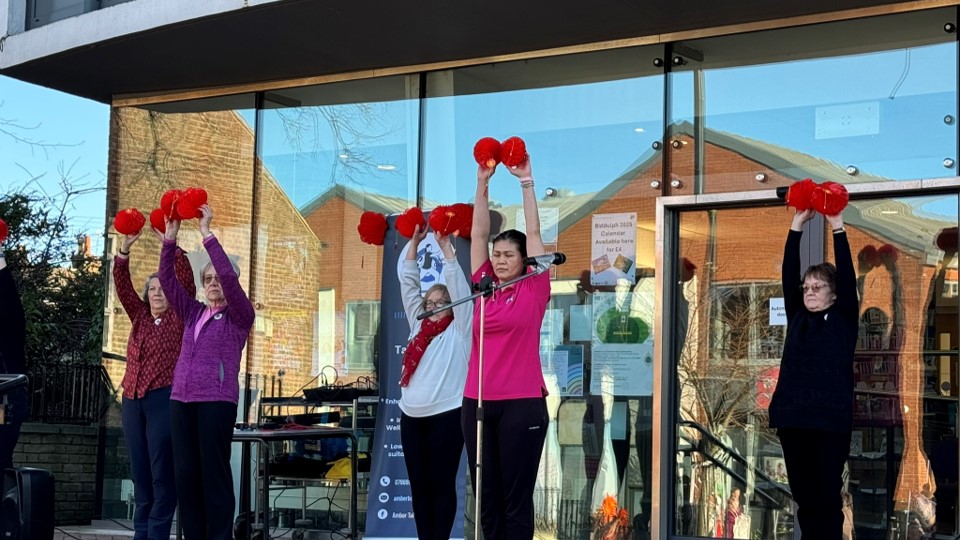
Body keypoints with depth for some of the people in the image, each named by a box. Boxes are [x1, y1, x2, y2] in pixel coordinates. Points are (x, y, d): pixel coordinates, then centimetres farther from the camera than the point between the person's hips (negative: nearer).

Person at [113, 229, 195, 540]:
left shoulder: (179, 317, 5)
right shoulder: (139, 316, 16)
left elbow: (186, 279, -7)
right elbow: (122, 286, 6)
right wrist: (125, 249, -5)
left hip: (165, 398, -5)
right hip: (132, 400, 5)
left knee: (162, 474, -5)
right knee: (140, 474, 7)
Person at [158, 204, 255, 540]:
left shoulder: (239, 317, 4)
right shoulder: (192, 313, 18)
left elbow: (230, 277, -11)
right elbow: (168, 279, 12)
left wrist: (206, 234, -12)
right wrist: (170, 237, 2)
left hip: (217, 400, -5)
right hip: (181, 399, 5)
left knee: (214, 472, -6)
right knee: (185, 474, 2)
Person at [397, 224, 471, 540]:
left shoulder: (459, 329, 3)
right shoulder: (419, 326, 16)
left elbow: (457, 284, -5)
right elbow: (408, 284, 16)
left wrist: (446, 246, -6)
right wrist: (414, 243, 11)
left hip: (446, 416, -5)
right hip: (411, 416, 5)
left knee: (442, 485, -1)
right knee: (419, 486, 7)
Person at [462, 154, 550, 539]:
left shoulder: (533, 290, 1)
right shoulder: (484, 287, 10)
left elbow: (534, 232, 0)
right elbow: (479, 234, 10)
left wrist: (526, 181, 1)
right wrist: (482, 183, 7)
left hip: (522, 403, -4)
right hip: (477, 401, 4)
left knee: (516, 497, 0)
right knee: (486, 496, 8)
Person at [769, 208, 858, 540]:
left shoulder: (843, 319, 5)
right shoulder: (796, 317, 14)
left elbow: (847, 276, -5)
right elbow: (788, 274, 8)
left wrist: (838, 229, -8)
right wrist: (797, 226, 3)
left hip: (830, 420, -4)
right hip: (791, 418, 4)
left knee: (827, 496, -2)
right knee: (802, 495, 8)